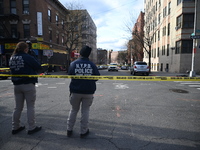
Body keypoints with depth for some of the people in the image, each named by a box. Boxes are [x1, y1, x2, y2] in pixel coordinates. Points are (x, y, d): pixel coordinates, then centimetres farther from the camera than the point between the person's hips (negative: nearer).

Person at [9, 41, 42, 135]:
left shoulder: (12, 58, 6)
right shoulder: (27, 57, -13)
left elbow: (12, 70, 14)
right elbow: (38, 66, -9)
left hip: (17, 85, 6)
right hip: (28, 85, -6)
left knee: (18, 107, 16)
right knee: (30, 107, 4)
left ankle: (15, 127, 26)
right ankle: (31, 128, 11)